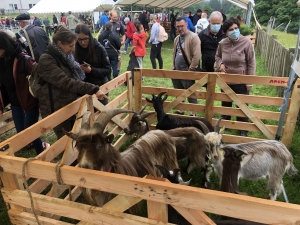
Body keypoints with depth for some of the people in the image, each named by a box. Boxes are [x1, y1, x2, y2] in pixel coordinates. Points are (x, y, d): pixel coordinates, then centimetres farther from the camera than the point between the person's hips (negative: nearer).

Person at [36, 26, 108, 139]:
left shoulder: (64, 57, 6)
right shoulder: (47, 61, -20)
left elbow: (75, 79, 16)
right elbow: (66, 83, -31)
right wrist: (93, 89, -36)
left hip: (70, 106, 8)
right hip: (56, 110, -8)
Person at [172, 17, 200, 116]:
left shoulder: (193, 37, -12)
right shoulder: (177, 38, 14)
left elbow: (196, 56, -18)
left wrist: (190, 70, -17)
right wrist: (173, 67, 12)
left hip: (187, 72, -8)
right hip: (176, 72, 8)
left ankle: (193, 113, 13)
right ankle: (180, 110, 31)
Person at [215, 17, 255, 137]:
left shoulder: (246, 42, -15)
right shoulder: (223, 43, -5)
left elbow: (251, 63, -11)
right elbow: (217, 56, 15)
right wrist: (220, 64, -8)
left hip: (241, 81, -3)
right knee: (225, 104, 20)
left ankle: (243, 129, 28)